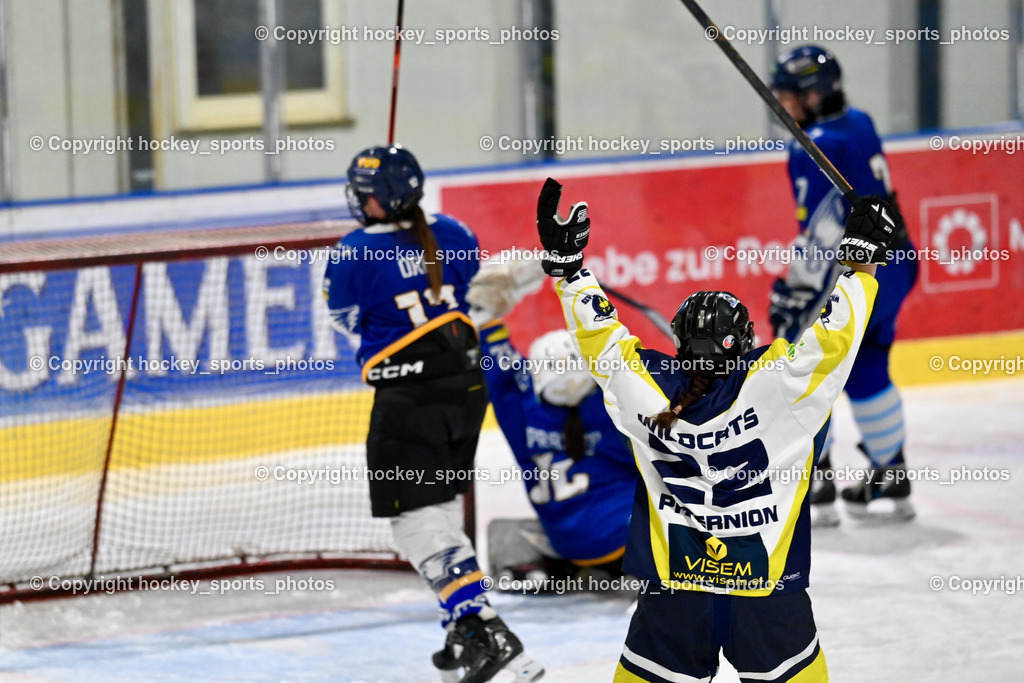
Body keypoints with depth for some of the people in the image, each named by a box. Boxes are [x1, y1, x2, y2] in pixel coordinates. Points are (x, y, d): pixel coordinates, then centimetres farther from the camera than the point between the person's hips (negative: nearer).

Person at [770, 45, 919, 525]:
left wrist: (796, 290, -18)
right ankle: (891, 483, 25)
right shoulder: (859, 125, 12)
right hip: (894, 264, 10)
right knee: (866, 372, 20)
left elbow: (821, 228, -22)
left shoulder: (816, 146, -17)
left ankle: (814, 489, -4)